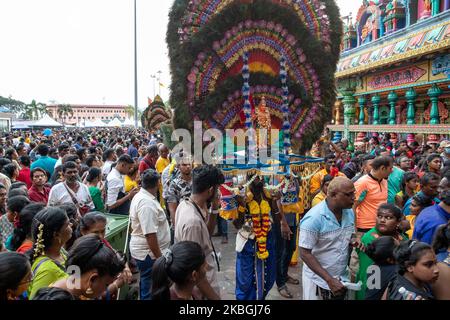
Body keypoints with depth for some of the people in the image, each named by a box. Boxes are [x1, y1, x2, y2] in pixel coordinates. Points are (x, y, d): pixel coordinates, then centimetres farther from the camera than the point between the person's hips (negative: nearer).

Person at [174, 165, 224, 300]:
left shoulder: (184, 204, -5)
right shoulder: (193, 221, -33)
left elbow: (207, 235, 9)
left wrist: (214, 210, -4)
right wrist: (214, 297, -19)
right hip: (201, 287, -8)